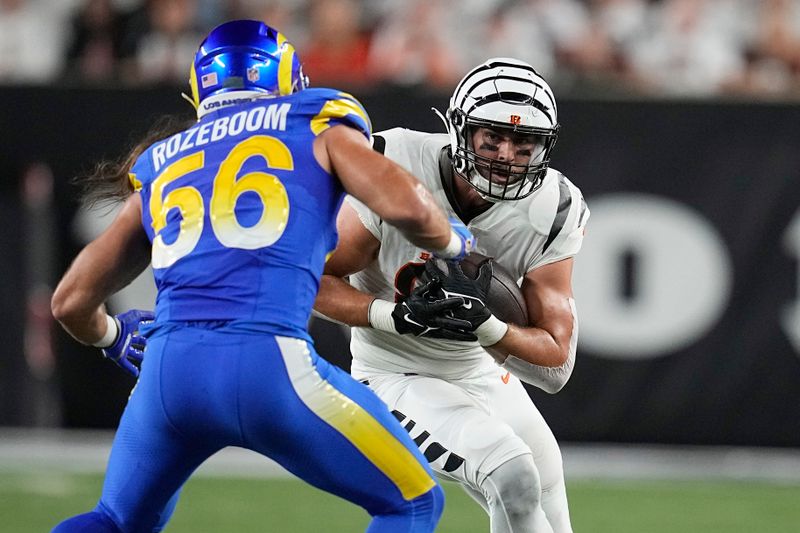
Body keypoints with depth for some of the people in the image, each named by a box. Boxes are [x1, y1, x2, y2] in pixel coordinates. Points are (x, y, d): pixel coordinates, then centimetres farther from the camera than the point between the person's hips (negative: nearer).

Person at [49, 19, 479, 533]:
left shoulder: (160, 166, 26)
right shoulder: (316, 126, 15)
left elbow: (73, 301, 27)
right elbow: (405, 205, -2)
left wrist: (115, 338, 49)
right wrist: (453, 242, 20)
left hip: (168, 369, 4)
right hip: (270, 365, -4)